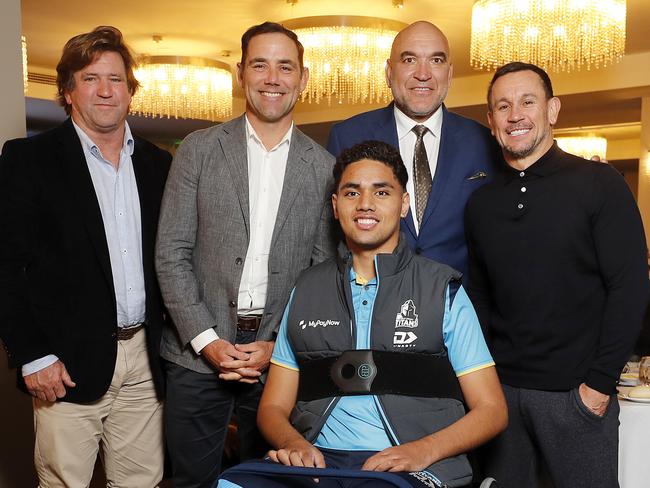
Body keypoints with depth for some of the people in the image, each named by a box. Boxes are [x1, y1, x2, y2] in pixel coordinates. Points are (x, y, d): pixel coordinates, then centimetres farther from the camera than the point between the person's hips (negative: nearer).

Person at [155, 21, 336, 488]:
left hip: (280, 356, 1)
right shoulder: (199, 150, 0)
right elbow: (171, 254, -2)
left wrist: (279, 346, -6)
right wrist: (207, 340, -10)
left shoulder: (324, 167, 3)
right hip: (198, 350, 0)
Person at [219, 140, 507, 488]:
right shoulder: (306, 290, 16)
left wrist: (422, 451, -13)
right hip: (318, 460, 2)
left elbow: (491, 410, 5)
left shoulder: (443, 289, 8)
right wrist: (292, 442, -8)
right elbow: (273, 406, 16)